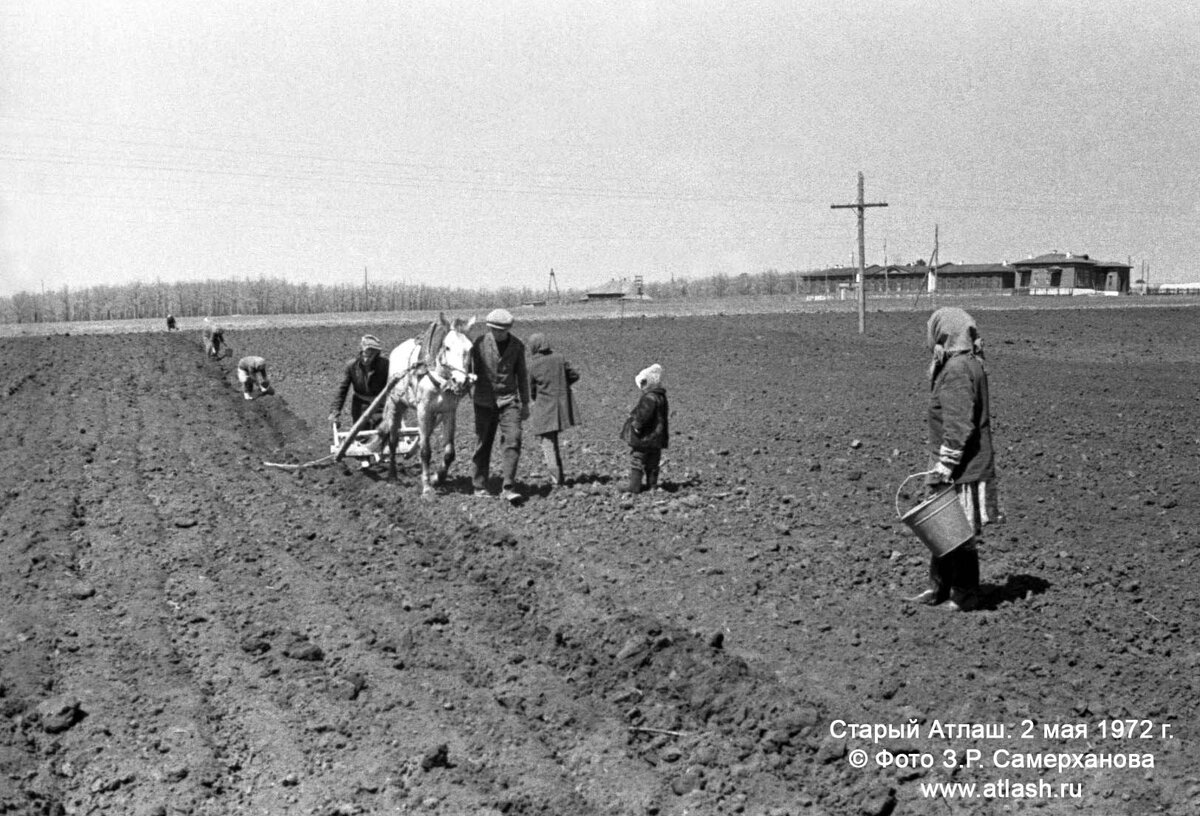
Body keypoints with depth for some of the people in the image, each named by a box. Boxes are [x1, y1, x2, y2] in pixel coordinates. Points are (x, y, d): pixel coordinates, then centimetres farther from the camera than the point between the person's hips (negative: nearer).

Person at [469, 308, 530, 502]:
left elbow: (522, 375, 10)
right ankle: (479, 486, 21)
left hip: (509, 400, 0)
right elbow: (471, 369, 1)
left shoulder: (517, 345, 1)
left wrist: (525, 403, 13)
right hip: (484, 401, 0)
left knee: (513, 441, -13)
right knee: (483, 444, 8)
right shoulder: (480, 342, -4)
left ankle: (508, 488, -14)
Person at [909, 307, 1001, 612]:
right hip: (963, 468, 10)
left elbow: (958, 426, -23)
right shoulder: (971, 364, 13)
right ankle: (939, 589, 26)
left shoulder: (957, 370, -19)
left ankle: (965, 596, 11)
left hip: (962, 471, -10)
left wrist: (944, 466, -21)